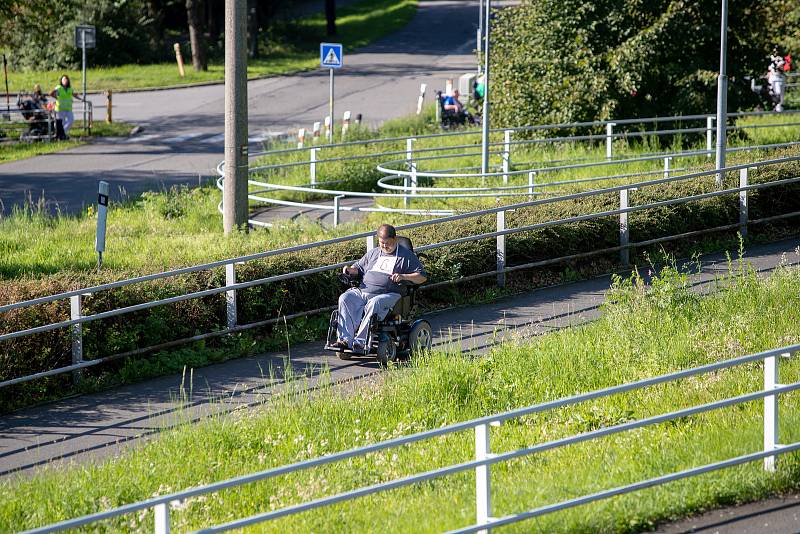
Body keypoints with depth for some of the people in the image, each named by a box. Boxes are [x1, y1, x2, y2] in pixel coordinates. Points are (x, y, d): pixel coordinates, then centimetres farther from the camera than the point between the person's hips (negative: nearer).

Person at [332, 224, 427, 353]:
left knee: (374, 304, -39)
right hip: (362, 291, 5)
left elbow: (422, 277, 4)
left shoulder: (406, 256, 10)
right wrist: (350, 270, 11)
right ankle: (344, 339, -34)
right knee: (345, 299, -24)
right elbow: (358, 267, 35)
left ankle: (360, 341, -41)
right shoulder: (373, 254, 26)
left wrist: (403, 277, -13)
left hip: (388, 295, -5)